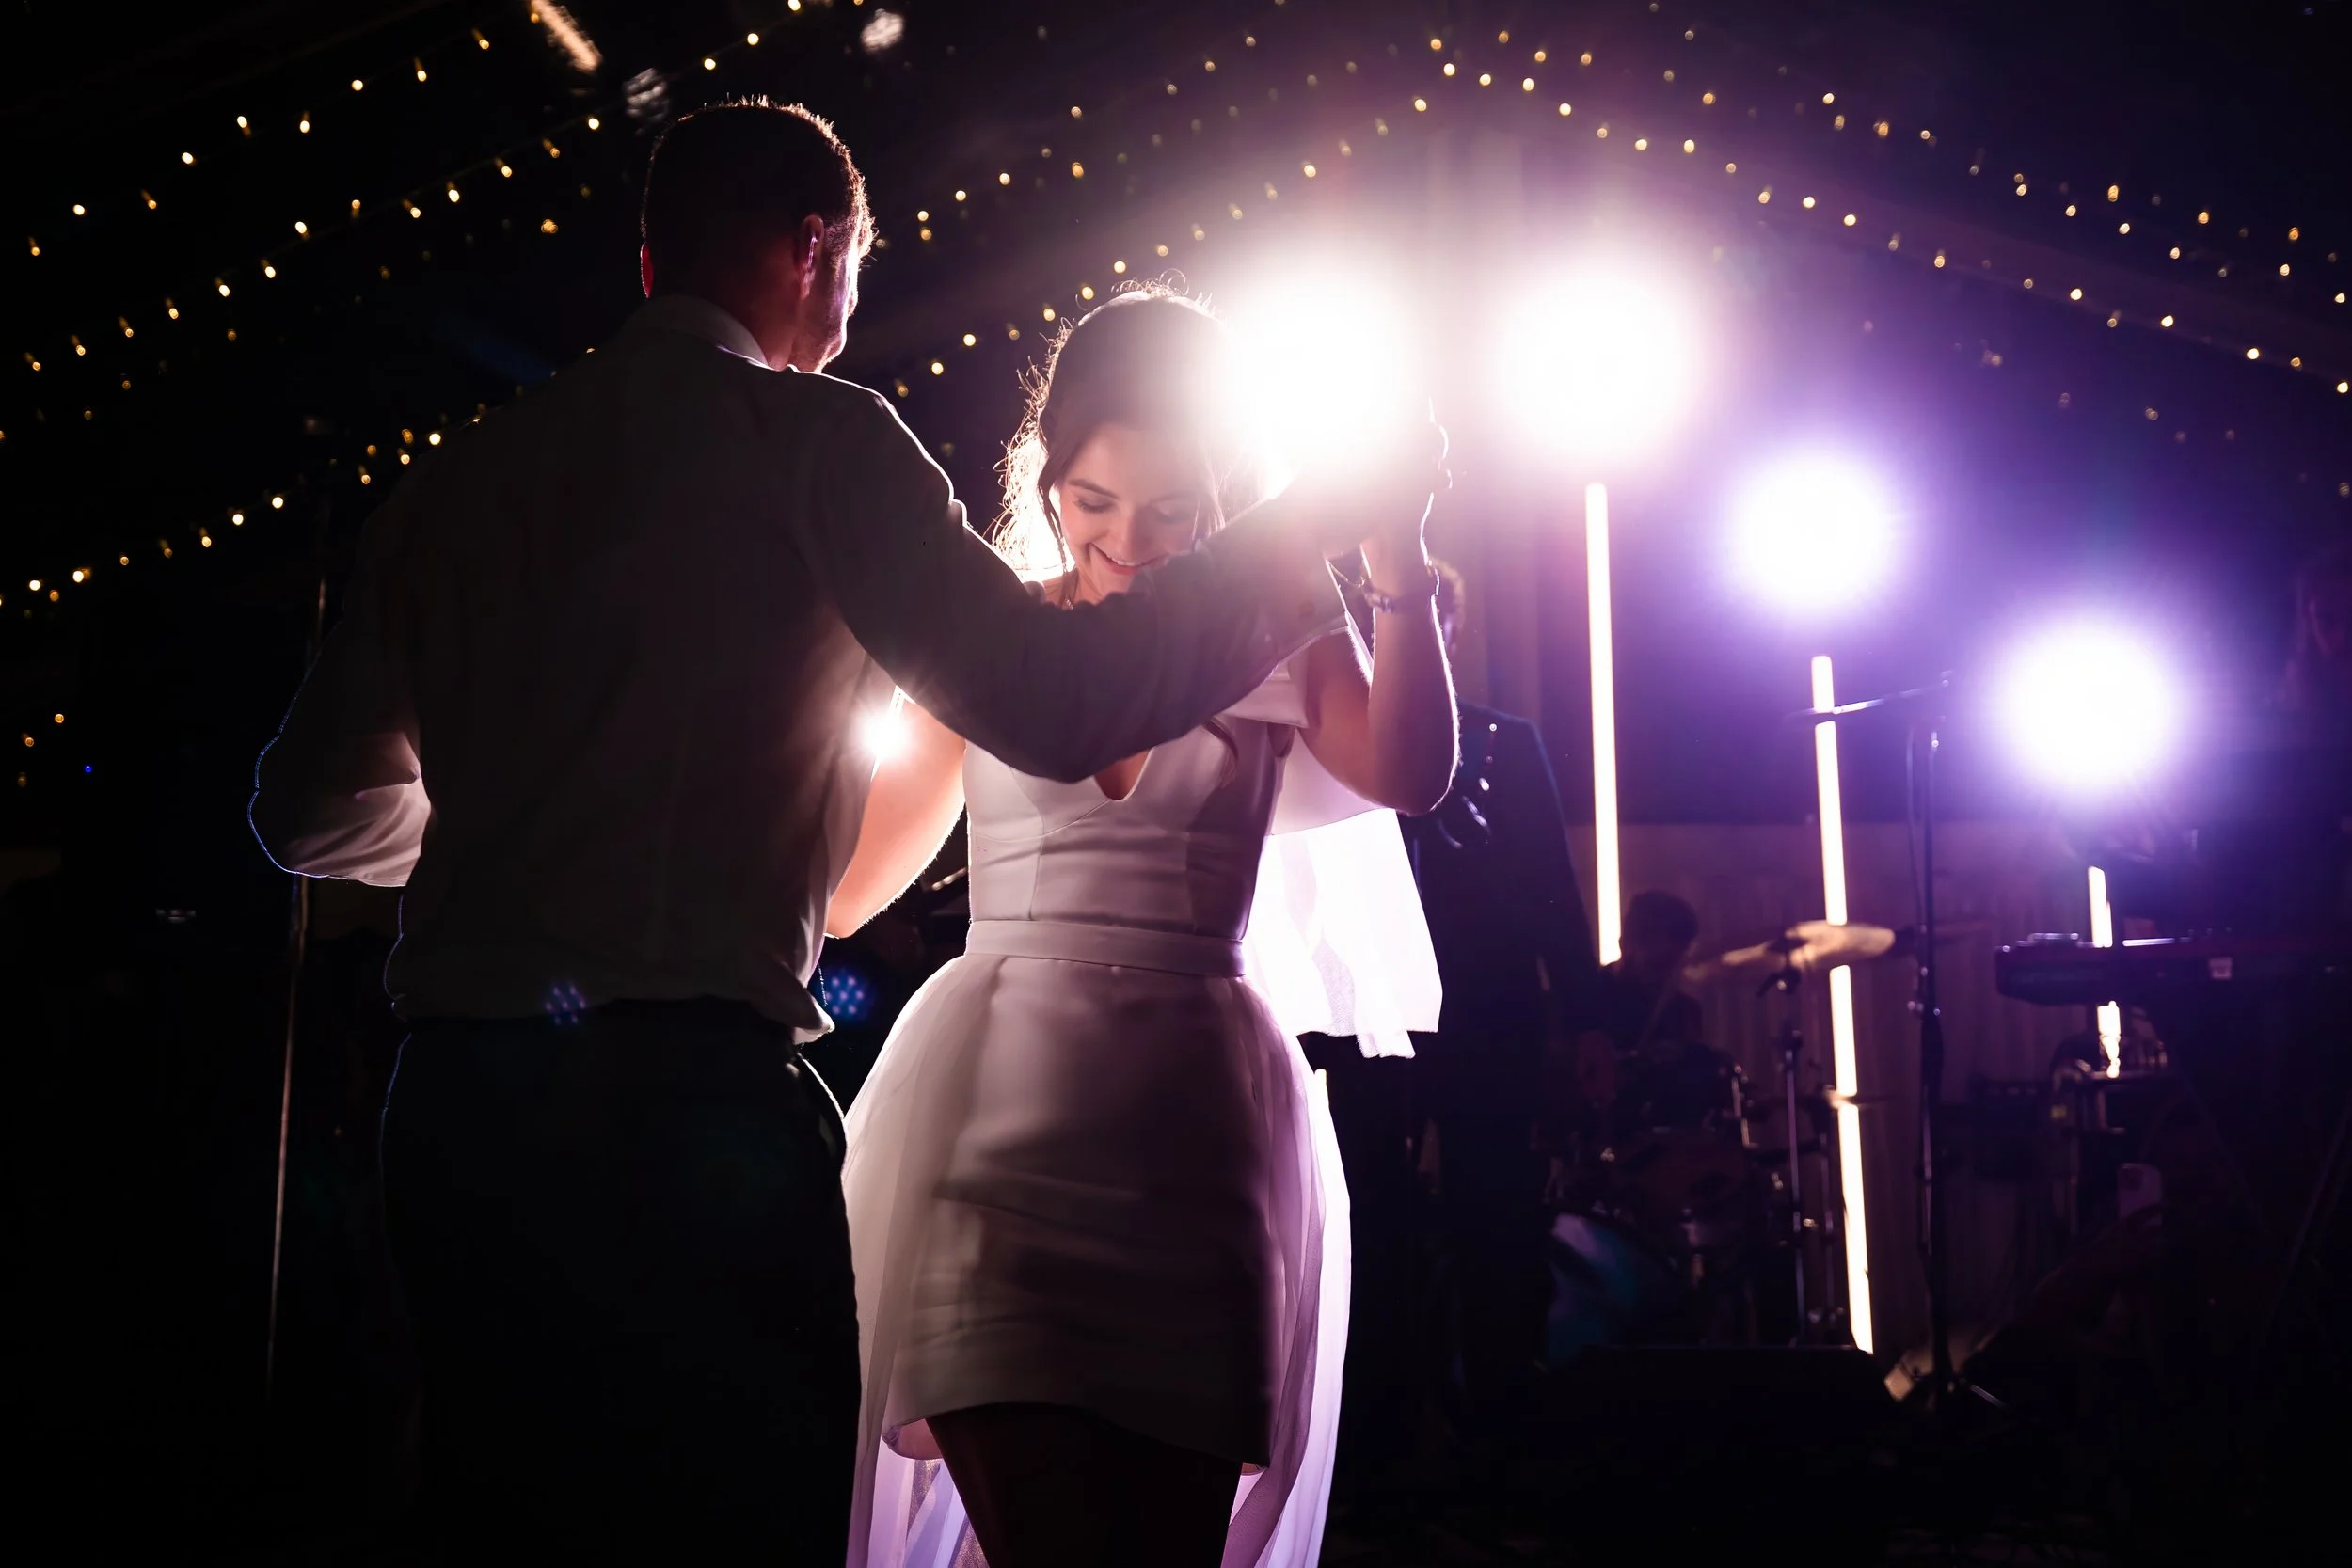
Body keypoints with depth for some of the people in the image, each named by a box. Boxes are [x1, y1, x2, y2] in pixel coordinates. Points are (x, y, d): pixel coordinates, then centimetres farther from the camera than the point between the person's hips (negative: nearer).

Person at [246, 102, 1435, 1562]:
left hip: (454, 1104, 7)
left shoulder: (461, 474, 14)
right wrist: (1319, 527, 1)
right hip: (686, 1110, -6)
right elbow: (1053, 704, -12)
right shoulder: (814, 437, -3)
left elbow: (316, 812, 18)